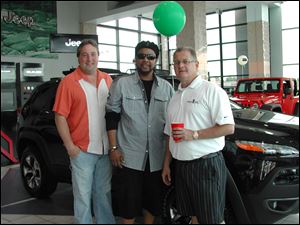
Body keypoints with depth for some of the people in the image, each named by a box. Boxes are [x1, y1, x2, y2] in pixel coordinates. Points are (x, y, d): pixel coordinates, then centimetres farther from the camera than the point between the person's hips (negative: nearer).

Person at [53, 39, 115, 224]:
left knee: (104, 193, 16)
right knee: (83, 197, 5)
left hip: (106, 149, 4)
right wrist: (70, 146, -11)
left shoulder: (107, 80, 9)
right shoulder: (69, 82, -5)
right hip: (82, 150, -4)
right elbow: (60, 117, -7)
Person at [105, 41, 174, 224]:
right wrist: (113, 148, -7)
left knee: (153, 202, 15)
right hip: (129, 157, -3)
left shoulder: (167, 87, 8)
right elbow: (112, 118, -1)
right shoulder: (121, 84, 0)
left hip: (157, 158, 3)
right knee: (128, 203, 5)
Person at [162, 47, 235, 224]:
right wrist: (166, 165, 17)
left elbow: (229, 128, -16)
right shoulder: (175, 97, 15)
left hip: (206, 164, -7)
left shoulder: (211, 90, -8)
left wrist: (193, 134, -20)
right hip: (181, 166, 7)